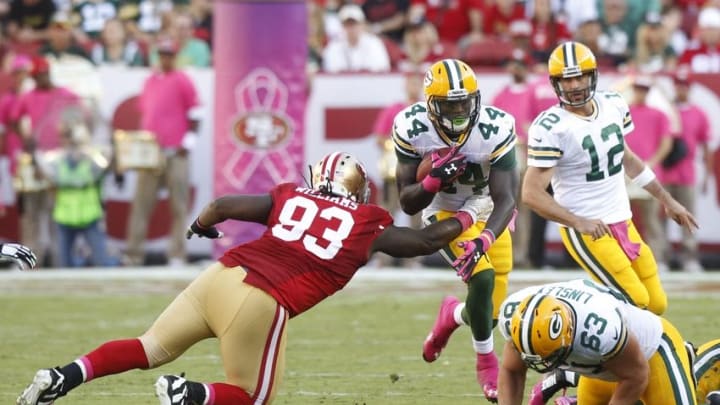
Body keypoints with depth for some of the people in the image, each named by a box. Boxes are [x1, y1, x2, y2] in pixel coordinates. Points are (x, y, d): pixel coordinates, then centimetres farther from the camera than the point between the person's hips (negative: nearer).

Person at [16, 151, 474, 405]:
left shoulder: (291, 197, 20)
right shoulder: (368, 225, 12)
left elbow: (222, 206, 18)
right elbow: (424, 242, 24)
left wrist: (200, 226, 40)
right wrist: (464, 221, 42)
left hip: (223, 275, 5)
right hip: (263, 303, -5)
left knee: (151, 350, 15)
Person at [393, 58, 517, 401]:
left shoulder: (496, 129, -26)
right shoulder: (412, 128, -24)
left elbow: (505, 199, -28)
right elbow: (408, 203, -17)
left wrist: (483, 240, -45)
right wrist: (434, 180, -38)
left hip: (487, 213, 2)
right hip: (445, 212, -2)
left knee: (492, 312, 1)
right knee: (482, 277, -26)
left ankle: (453, 315, 39)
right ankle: (486, 361, -1)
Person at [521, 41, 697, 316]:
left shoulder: (613, 105, 3)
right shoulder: (551, 128, -19)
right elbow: (532, 194, -20)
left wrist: (666, 200, 24)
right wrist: (578, 222, -31)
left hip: (623, 222, 8)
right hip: (586, 230, -8)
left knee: (656, 305, 7)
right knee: (635, 303, -14)